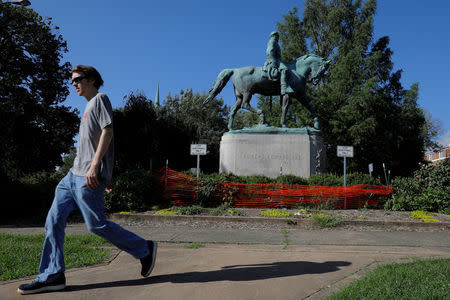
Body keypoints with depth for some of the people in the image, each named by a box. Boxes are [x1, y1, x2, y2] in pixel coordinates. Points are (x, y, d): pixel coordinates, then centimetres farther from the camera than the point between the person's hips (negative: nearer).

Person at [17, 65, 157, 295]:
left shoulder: (100, 99, -2)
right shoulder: (89, 106, 25)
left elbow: (108, 132, -15)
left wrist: (94, 165, -23)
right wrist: (106, 175, 22)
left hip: (89, 176, -9)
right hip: (74, 174, 9)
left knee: (96, 225, -7)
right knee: (54, 221, 3)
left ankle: (145, 250, 6)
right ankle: (52, 276, 8)